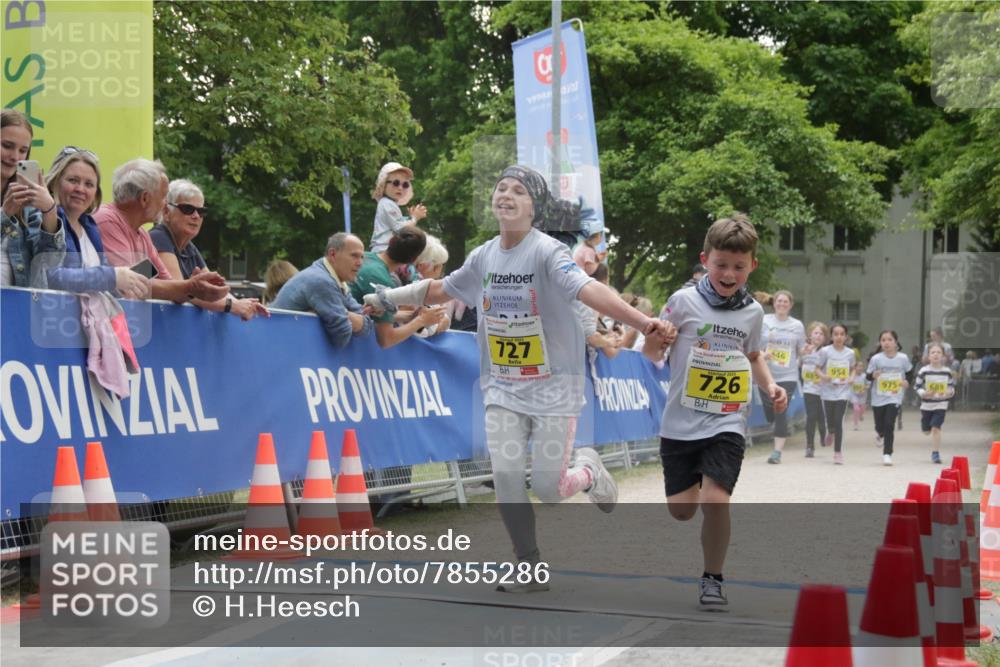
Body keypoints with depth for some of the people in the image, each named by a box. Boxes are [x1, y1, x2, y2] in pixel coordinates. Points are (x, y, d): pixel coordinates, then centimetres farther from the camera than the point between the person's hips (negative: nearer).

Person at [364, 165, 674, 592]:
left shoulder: (548, 252, -15)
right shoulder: (484, 256, 4)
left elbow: (589, 291, -32)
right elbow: (441, 290, 21)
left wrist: (644, 323, -47)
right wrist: (387, 299, 23)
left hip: (552, 388, -5)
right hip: (503, 389, 5)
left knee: (548, 488, -4)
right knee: (506, 479, -5)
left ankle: (587, 468, 31)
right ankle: (532, 570, 11)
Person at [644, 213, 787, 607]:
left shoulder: (752, 312, 4)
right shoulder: (684, 301, -6)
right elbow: (653, 354, -2)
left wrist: (770, 385, 6)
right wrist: (654, 336, -24)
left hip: (727, 424, 1)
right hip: (680, 423, 0)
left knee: (715, 499, -18)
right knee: (681, 510, 6)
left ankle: (712, 578, 3)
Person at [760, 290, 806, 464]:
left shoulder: (797, 325, 5)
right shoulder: (764, 321, 1)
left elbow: (801, 350, 11)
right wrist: (762, 354, -18)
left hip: (788, 376, -1)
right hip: (767, 375, 1)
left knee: (780, 413, -10)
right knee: (769, 414, 7)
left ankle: (777, 451, -6)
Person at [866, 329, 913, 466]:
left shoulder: (903, 358, -5)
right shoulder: (876, 359, -8)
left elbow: (910, 372, 12)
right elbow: (868, 376, -3)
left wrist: (907, 382, -5)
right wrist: (873, 375, -25)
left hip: (894, 398, -1)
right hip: (878, 398, 1)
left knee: (889, 425, -13)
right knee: (880, 426, 12)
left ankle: (887, 454, -4)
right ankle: (880, 433, 50)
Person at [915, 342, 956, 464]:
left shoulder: (947, 371, -3)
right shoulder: (924, 371, -7)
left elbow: (952, 386, 11)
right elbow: (917, 386, -2)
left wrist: (950, 392, -11)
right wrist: (923, 393, -21)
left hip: (941, 405, -1)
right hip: (926, 405, 1)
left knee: (936, 428, -14)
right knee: (926, 431, 10)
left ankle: (935, 453, -4)